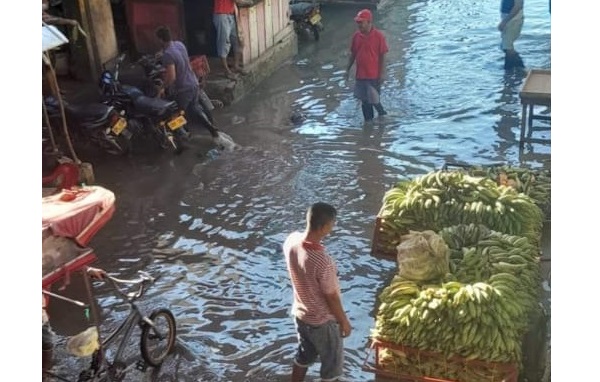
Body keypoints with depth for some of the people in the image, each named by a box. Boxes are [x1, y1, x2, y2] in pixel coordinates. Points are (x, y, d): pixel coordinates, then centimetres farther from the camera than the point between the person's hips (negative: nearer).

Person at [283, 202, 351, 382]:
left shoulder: (291, 240, -16)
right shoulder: (322, 261, -37)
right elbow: (331, 297, -22)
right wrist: (344, 322, -6)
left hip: (300, 313, 7)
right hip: (322, 320, -7)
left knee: (304, 354, 29)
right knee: (332, 363, 18)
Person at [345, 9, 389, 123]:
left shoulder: (378, 36, -12)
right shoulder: (356, 35, 2)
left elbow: (383, 56, -10)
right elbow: (353, 53, 10)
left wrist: (382, 73, -12)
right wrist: (348, 69, 9)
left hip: (374, 75, -5)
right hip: (360, 74, 5)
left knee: (374, 99, 2)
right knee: (365, 100, 13)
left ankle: (382, 114, 27)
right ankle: (368, 120, 27)